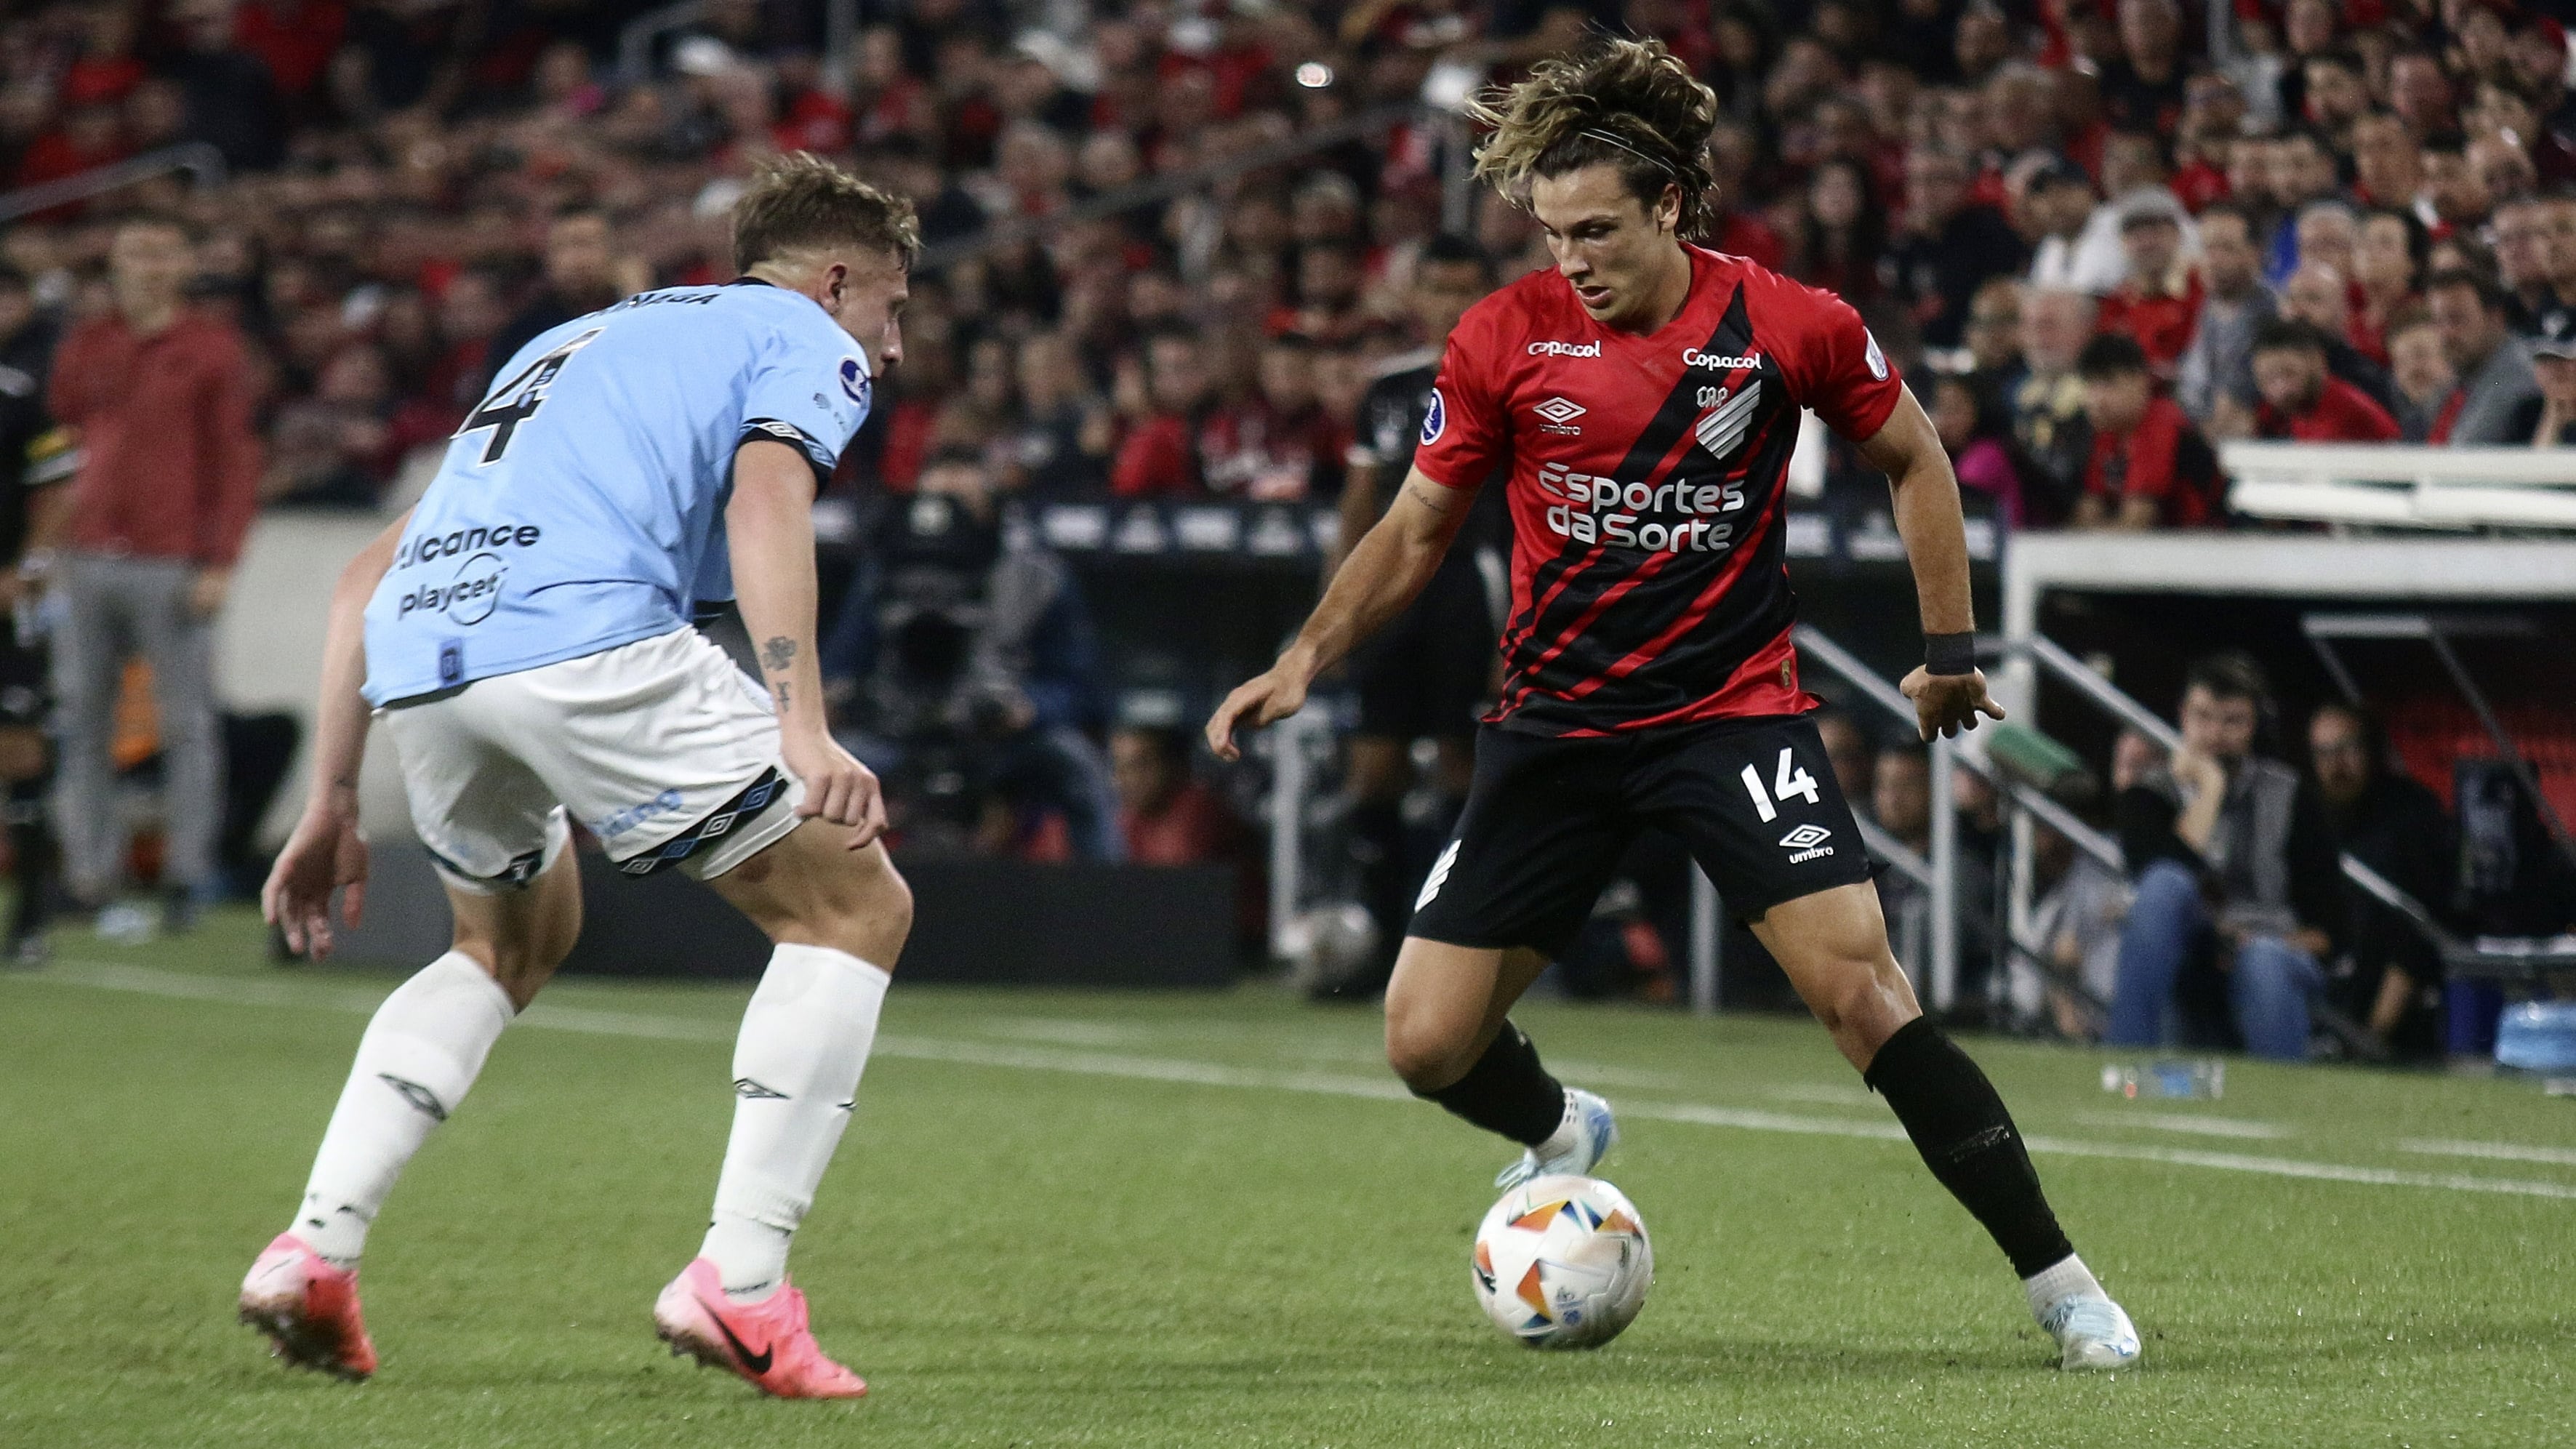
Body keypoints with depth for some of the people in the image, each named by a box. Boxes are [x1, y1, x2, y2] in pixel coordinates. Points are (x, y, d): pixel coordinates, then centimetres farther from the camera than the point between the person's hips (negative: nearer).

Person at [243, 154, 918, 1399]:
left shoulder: (568, 346, 38)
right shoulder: (808, 342, 18)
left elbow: (369, 575, 33)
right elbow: (763, 501, -6)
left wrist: (332, 804, 33)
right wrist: (803, 726, -18)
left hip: (416, 654, 7)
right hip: (584, 634, -7)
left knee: (516, 938, 33)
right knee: (855, 909, 8)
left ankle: (315, 1248, 17)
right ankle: (738, 1283, -5)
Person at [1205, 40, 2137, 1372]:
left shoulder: (1790, 326, -9)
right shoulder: (1505, 338, -6)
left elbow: (1911, 458, 10)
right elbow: (1418, 528, 7)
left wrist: (1949, 648, 8)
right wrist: (1305, 660, -3)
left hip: (1732, 704, -2)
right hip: (1553, 726, 2)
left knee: (1859, 985, -20)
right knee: (1426, 1042, -2)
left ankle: (2059, 1284, -11)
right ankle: (1562, 1135, 35)